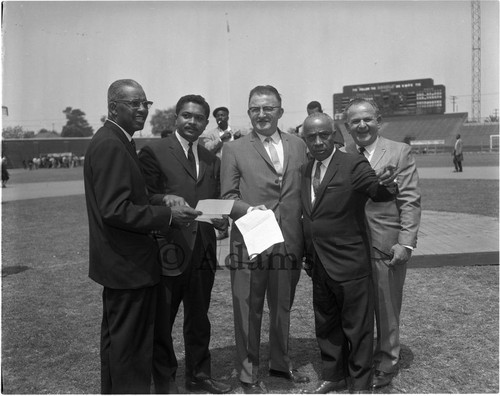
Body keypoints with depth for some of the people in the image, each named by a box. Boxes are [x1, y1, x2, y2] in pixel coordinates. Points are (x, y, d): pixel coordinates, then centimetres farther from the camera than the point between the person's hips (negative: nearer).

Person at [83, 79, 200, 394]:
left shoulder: (114, 142, 12)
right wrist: (168, 215, -22)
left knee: (117, 338, 22)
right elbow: (115, 210, -25)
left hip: (121, 262, 11)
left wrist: (162, 206, 8)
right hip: (128, 263, -11)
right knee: (130, 342, 1)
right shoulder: (111, 145, -19)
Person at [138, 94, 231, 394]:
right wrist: (167, 201, -27)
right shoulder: (154, 152, -5)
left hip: (203, 251, 6)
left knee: (199, 318, 18)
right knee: (162, 319, 9)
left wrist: (221, 218, -4)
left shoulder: (212, 161, 14)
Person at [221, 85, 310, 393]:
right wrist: (249, 209, -20)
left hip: (289, 241, 3)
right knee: (249, 310, 7)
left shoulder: (298, 145, 9)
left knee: (283, 306, 19)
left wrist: (307, 235, 3)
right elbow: (227, 197, -2)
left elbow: (304, 191, 10)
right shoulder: (235, 149, -1)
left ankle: (281, 362, 39)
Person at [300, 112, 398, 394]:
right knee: (326, 325, 20)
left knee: (357, 326, 8)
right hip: (319, 265, 7)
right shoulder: (306, 170, 7)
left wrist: (386, 184, -49)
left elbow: (378, 192, -27)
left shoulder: (354, 165, -12)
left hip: (349, 264, -6)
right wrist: (308, 256, 11)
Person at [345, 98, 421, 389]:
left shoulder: (400, 152, -2)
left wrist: (406, 243, -12)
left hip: (387, 246, -3)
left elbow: (410, 201, -5)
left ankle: (386, 364, 27)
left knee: (386, 310, 9)